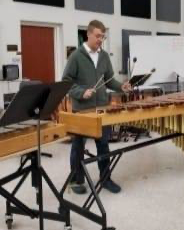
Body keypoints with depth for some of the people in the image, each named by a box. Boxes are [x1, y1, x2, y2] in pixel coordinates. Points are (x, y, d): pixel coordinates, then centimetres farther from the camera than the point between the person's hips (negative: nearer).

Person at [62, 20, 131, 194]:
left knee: (103, 144, 11)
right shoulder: (76, 56, -8)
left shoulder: (104, 56, 8)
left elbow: (108, 79, 14)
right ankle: (76, 181, 21)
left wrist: (120, 86, -5)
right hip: (81, 109, -4)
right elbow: (65, 81, -9)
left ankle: (105, 178, 23)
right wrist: (81, 92, -22)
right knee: (78, 146, 8)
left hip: (102, 107, 5)